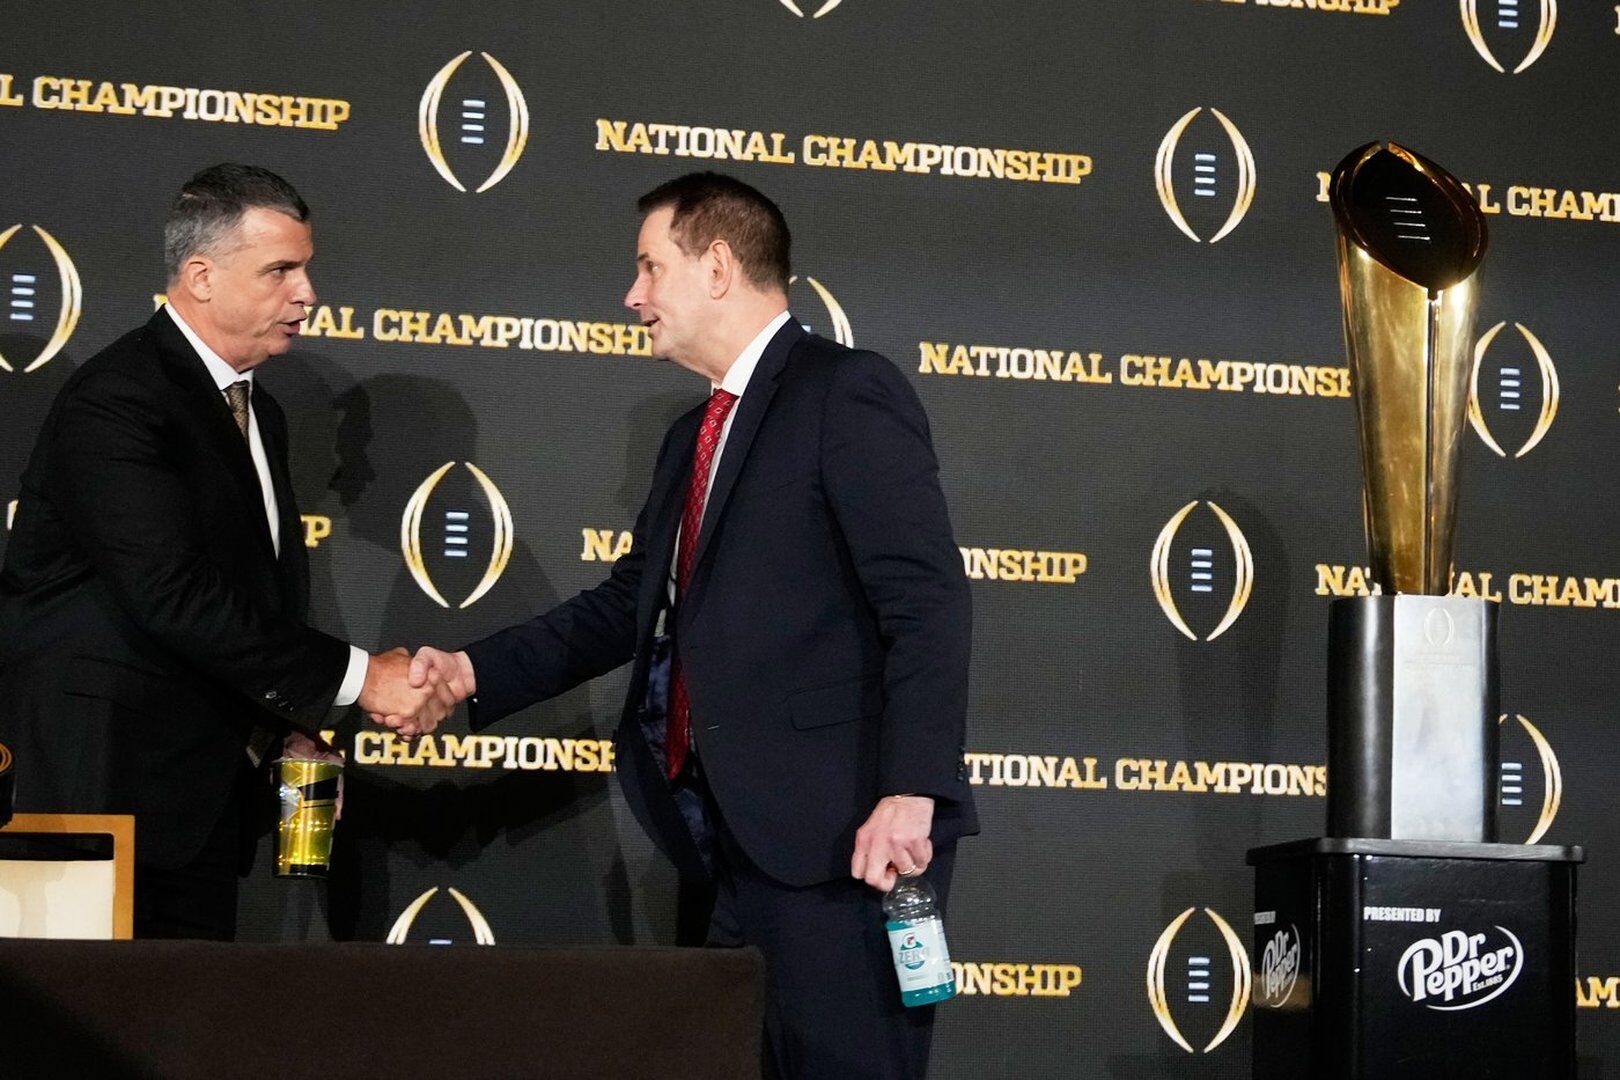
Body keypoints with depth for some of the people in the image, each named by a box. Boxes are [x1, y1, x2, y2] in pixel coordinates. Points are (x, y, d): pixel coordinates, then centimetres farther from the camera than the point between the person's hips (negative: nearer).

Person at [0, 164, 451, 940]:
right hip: (112, 786, -8)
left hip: (207, 794, 9)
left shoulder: (257, 411, 16)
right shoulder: (114, 402, -14)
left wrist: (291, 728, 8)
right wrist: (356, 677, -20)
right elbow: (176, 596, -23)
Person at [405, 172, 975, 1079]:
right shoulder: (694, 439, 22)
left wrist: (910, 793, -24)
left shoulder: (848, 392, -7)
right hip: (744, 840, 9)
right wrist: (476, 673, 12)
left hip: (844, 833, -9)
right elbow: (628, 605, 24)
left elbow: (928, 604, -15)